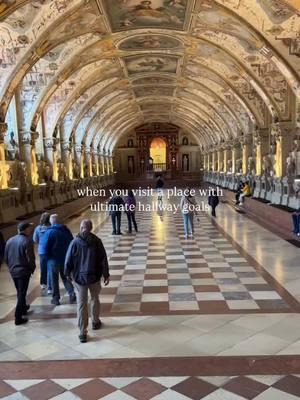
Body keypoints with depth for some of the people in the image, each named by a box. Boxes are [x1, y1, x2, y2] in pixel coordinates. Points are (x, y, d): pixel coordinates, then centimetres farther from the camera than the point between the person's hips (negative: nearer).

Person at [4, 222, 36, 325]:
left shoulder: (10, 240, 5)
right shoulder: (27, 241, -16)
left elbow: (6, 257, 10)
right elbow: (30, 258, -18)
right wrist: (32, 269, -1)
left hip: (13, 271, 7)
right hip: (23, 271, -7)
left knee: (19, 292, 24)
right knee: (22, 293, 1)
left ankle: (23, 308, 42)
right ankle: (18, 317, 2)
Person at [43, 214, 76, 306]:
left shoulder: (49, 232, -15)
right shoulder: (66, 230, -2)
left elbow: (45, 247, -15)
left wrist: (48, 257, -1)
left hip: (53, 259, -4)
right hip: (65, 258, 4)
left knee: (54, 279, 10)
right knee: (65, 277, 18)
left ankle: (56, 298, 17)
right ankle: (72, 293, 3)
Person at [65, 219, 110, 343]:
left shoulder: (75, 242, -9)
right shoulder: (97, 241, -7)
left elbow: (68, 261, -5)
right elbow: (103, 259, -5)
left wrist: (67, 273, 11)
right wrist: (106, 275, 5)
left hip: (79, 277, -1)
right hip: (94, 276, 1)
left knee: (81, 304, 3)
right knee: (95, 299, 22)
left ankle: (83, 333, 3)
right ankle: (95, 322, 38)